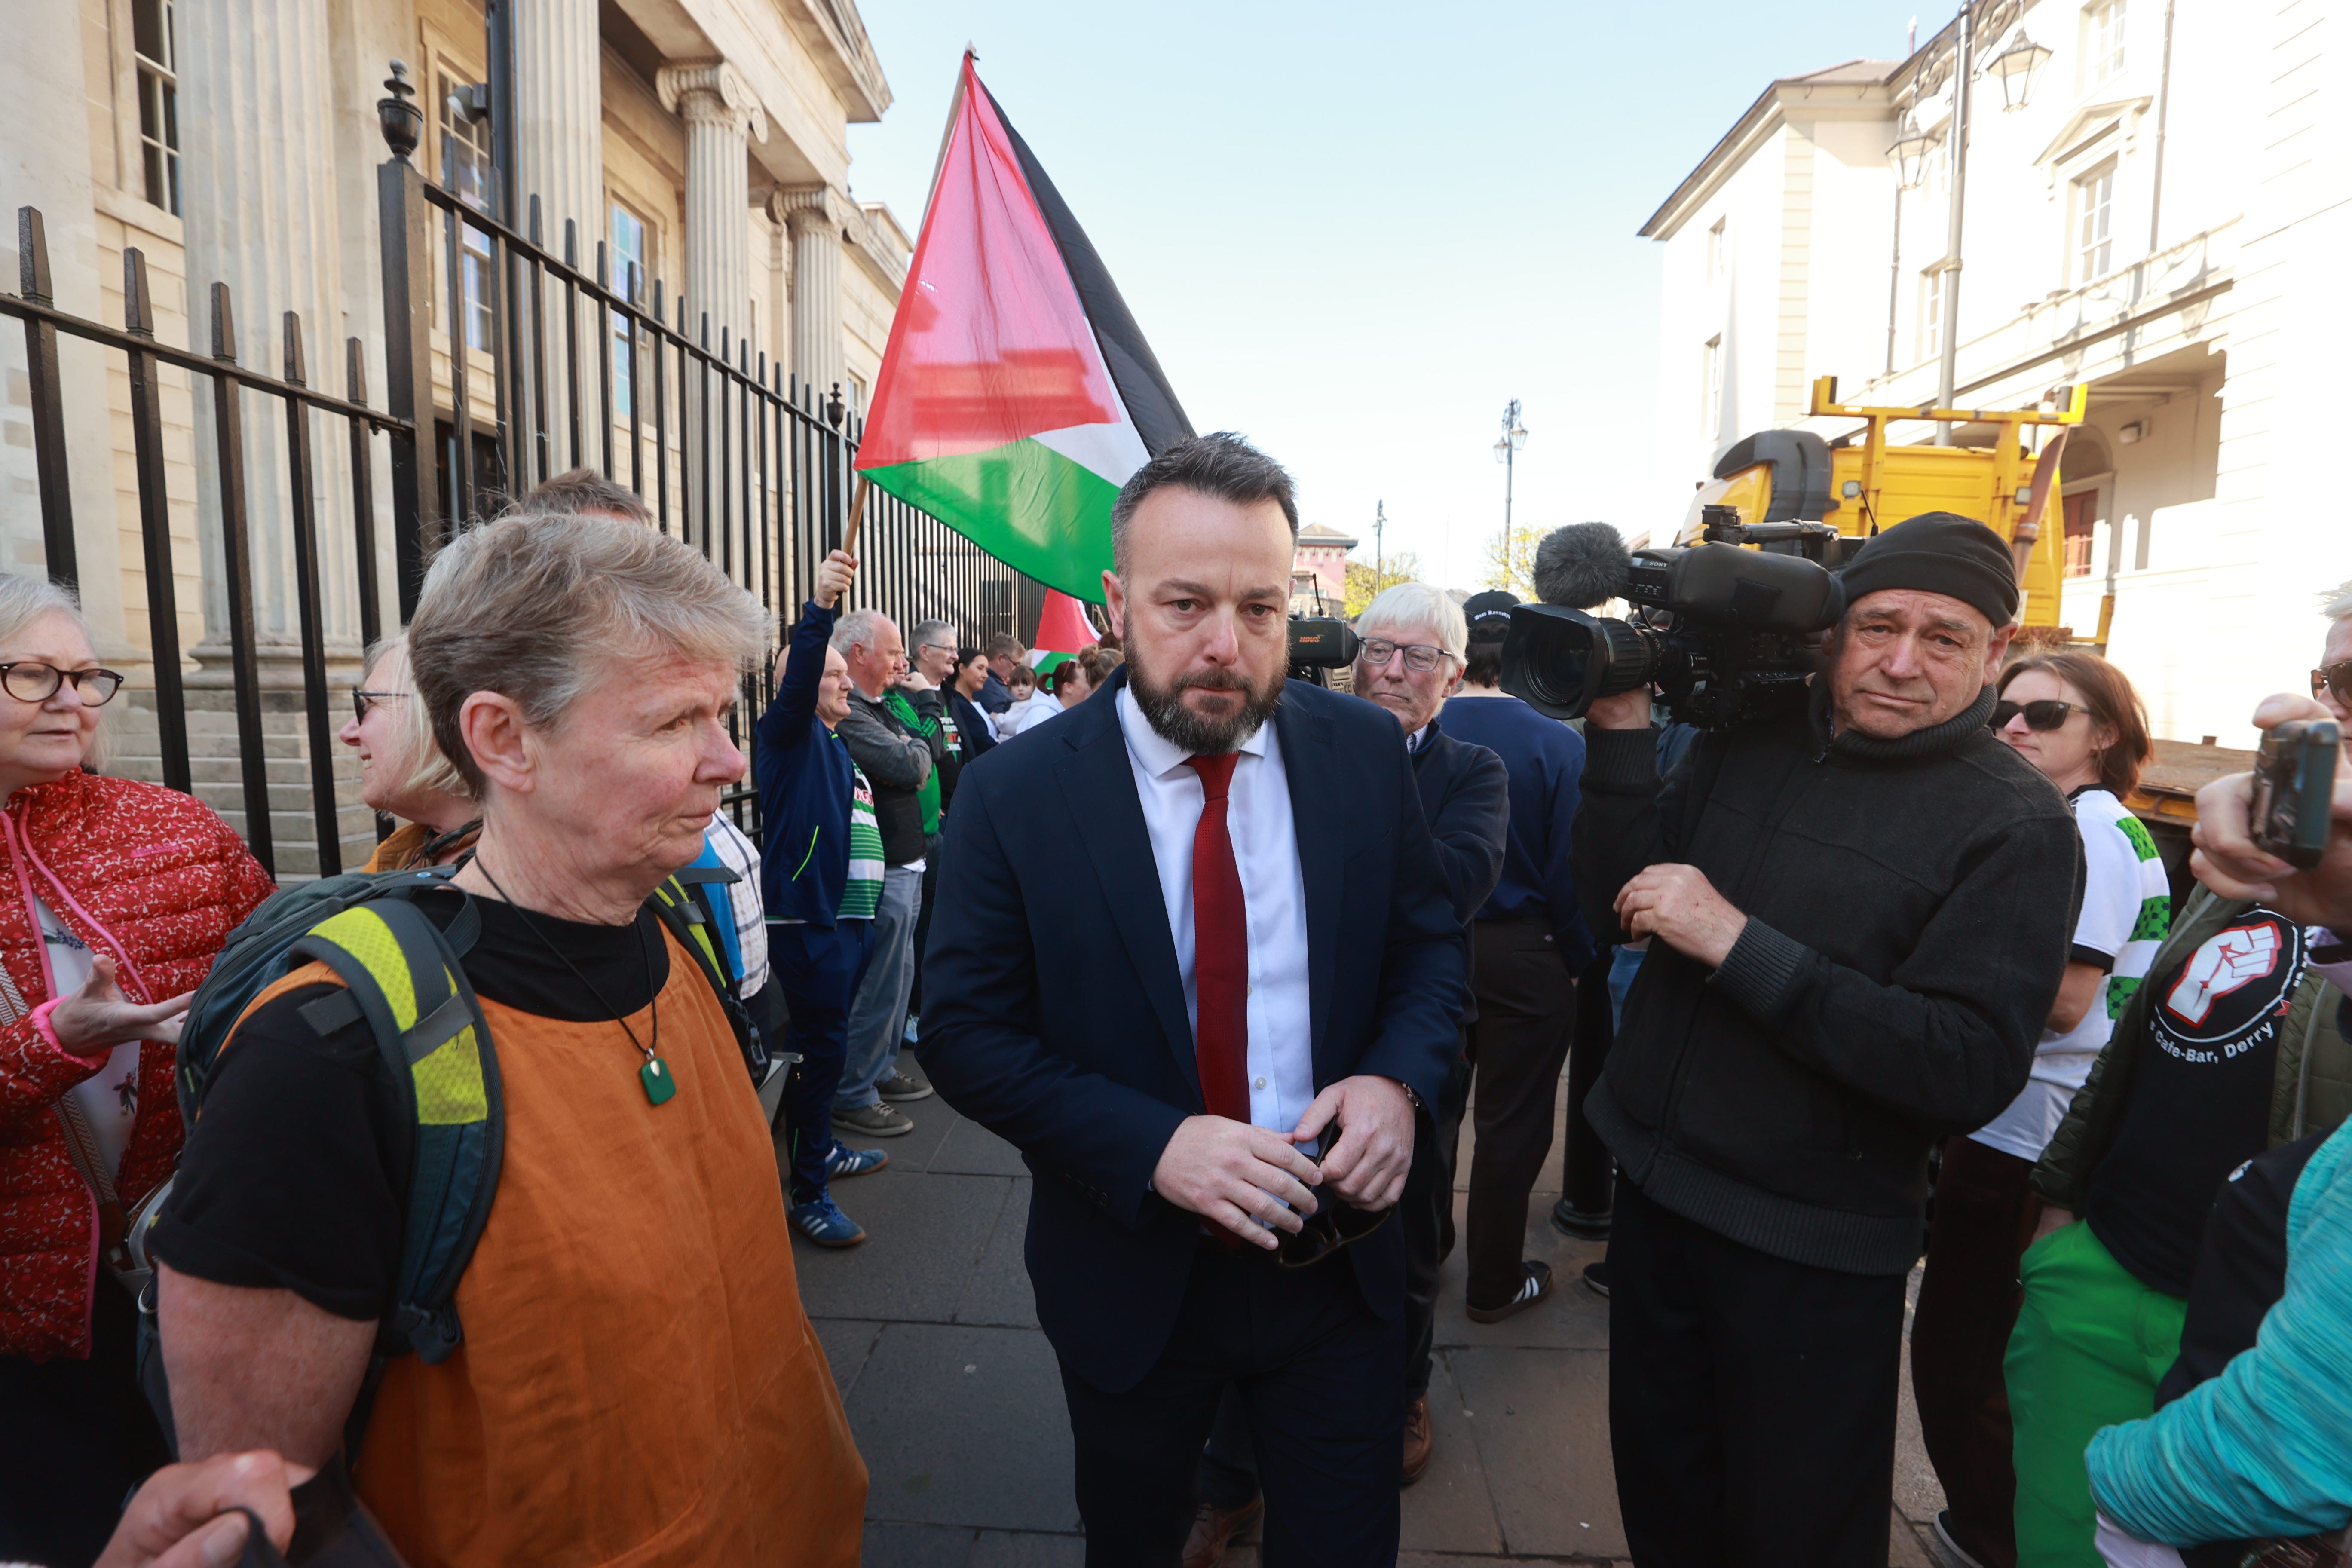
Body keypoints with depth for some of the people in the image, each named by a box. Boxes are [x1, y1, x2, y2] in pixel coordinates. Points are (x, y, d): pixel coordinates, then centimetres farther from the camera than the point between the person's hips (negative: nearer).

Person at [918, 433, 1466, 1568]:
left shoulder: (1366, 751, -8)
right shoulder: (1014, 796, -15)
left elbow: (1433, 942, 2)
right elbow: (965, 1033, -13)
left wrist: (1399, 1077, -18)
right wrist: (1151, 1145, -25)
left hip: (1341, 1257, 2)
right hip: (1133, 1275, -1)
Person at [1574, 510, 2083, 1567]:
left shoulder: (2017, 826, -13)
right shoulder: (1748, 740, 0)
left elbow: (1974, 1071, -22)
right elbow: (1616, 903, -1)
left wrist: (1736, 943, -27)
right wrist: (1621, 727, -13)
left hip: (1814, 1250, -4)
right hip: (1654, 1187, 4)